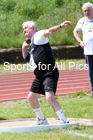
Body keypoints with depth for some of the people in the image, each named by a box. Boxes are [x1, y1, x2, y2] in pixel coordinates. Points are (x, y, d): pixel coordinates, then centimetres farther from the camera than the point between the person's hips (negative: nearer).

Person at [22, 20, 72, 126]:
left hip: (49, 73, -10)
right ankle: (41, 120, 33)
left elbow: (49, 31, -22)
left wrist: (60, 26, -40)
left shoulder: (38, 36, -3)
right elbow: (27, 59, 25)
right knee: (31, 98, 17)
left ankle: (64, 121, -22)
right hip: (39, 76, 10)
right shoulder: (31, 44, 23)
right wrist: (24, 48, 9)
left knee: (49, 97, -25)